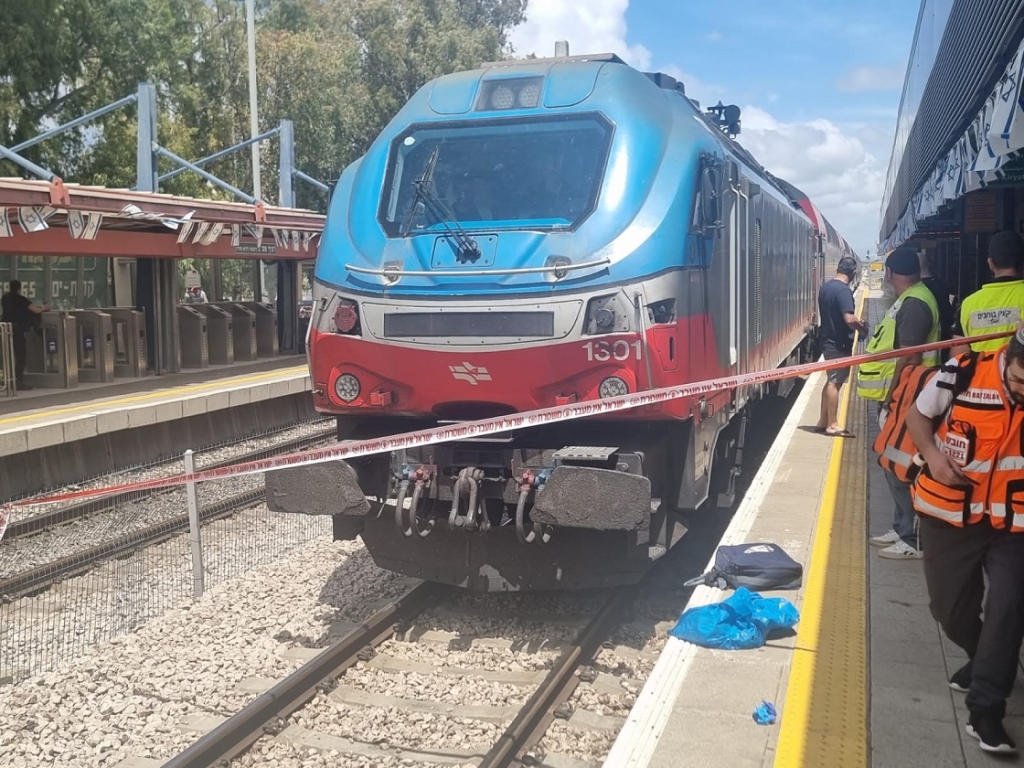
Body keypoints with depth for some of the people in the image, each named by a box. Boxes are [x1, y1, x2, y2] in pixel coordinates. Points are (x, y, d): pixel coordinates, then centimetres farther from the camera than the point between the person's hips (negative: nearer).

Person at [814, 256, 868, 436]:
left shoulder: (825, 287, 9)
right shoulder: (844, 290, -19)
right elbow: (849, 319, -26)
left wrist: (856, 321, 21)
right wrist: (863, 328, -7)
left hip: (828, 340, 9)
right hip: (839, 343, -9)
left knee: (831, 381, 15)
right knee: (835, 382, -4)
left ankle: (823, 421, 20)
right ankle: (832, 425, 0)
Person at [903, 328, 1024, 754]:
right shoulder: (963, 372, -19)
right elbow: (918, 412, 0)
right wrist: (932, 454, -17)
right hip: (950, 514, 0)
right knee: (950, 608, 12)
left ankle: (985, 710, 5)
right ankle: (983, 661, 43)